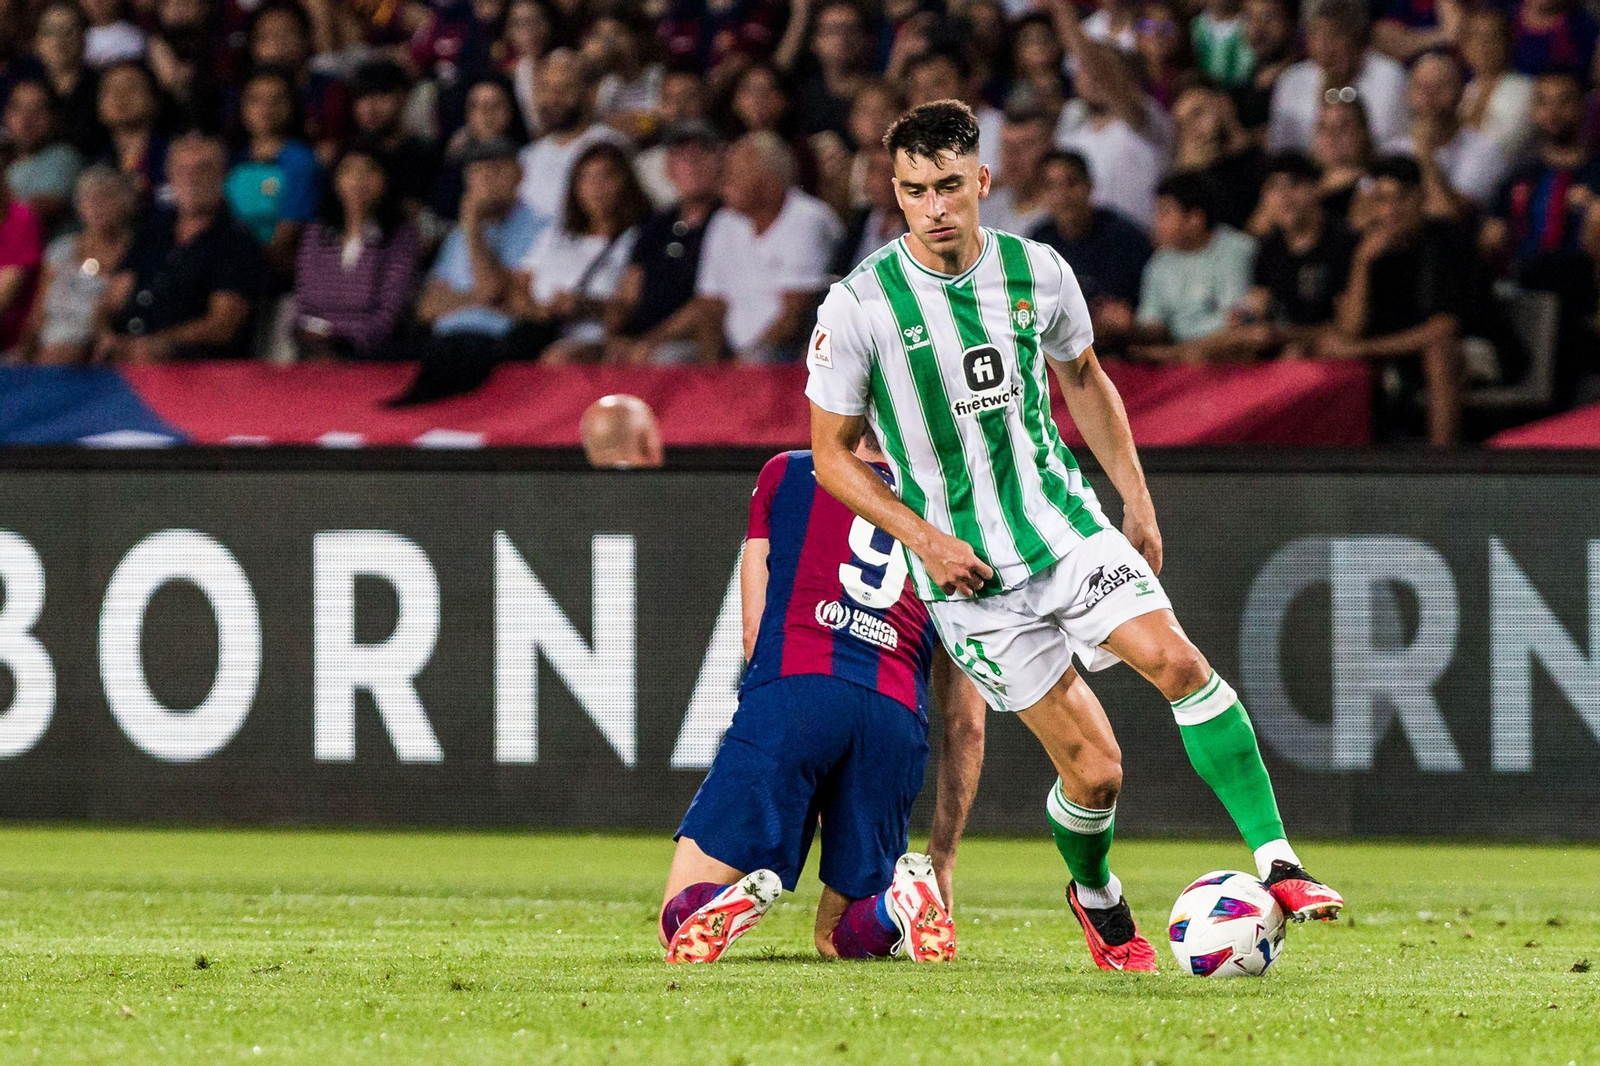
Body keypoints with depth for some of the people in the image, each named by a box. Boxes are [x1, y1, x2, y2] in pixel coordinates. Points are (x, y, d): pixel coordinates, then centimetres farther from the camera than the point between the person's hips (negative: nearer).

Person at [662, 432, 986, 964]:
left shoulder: (786, 473, 23)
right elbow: (966, 723, 26)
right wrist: (942, 859, 31)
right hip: (896, 716, 2)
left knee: (681, 927, 2)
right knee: (838, 939, 20)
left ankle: (744, 898, -33)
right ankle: (899, 899, -14)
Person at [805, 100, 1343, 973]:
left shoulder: (1037, 273, -1)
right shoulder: (859, 306, -11)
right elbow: (831, 453, -3)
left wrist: (1137, 503, 14)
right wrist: (923, 537, -13)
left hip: (1067, 527, 3)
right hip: (967, 574, -3)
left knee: (1175, 660, -23)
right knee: (1094, 769, -5)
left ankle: (1276, 861, -19)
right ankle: (1097, 900, 26)